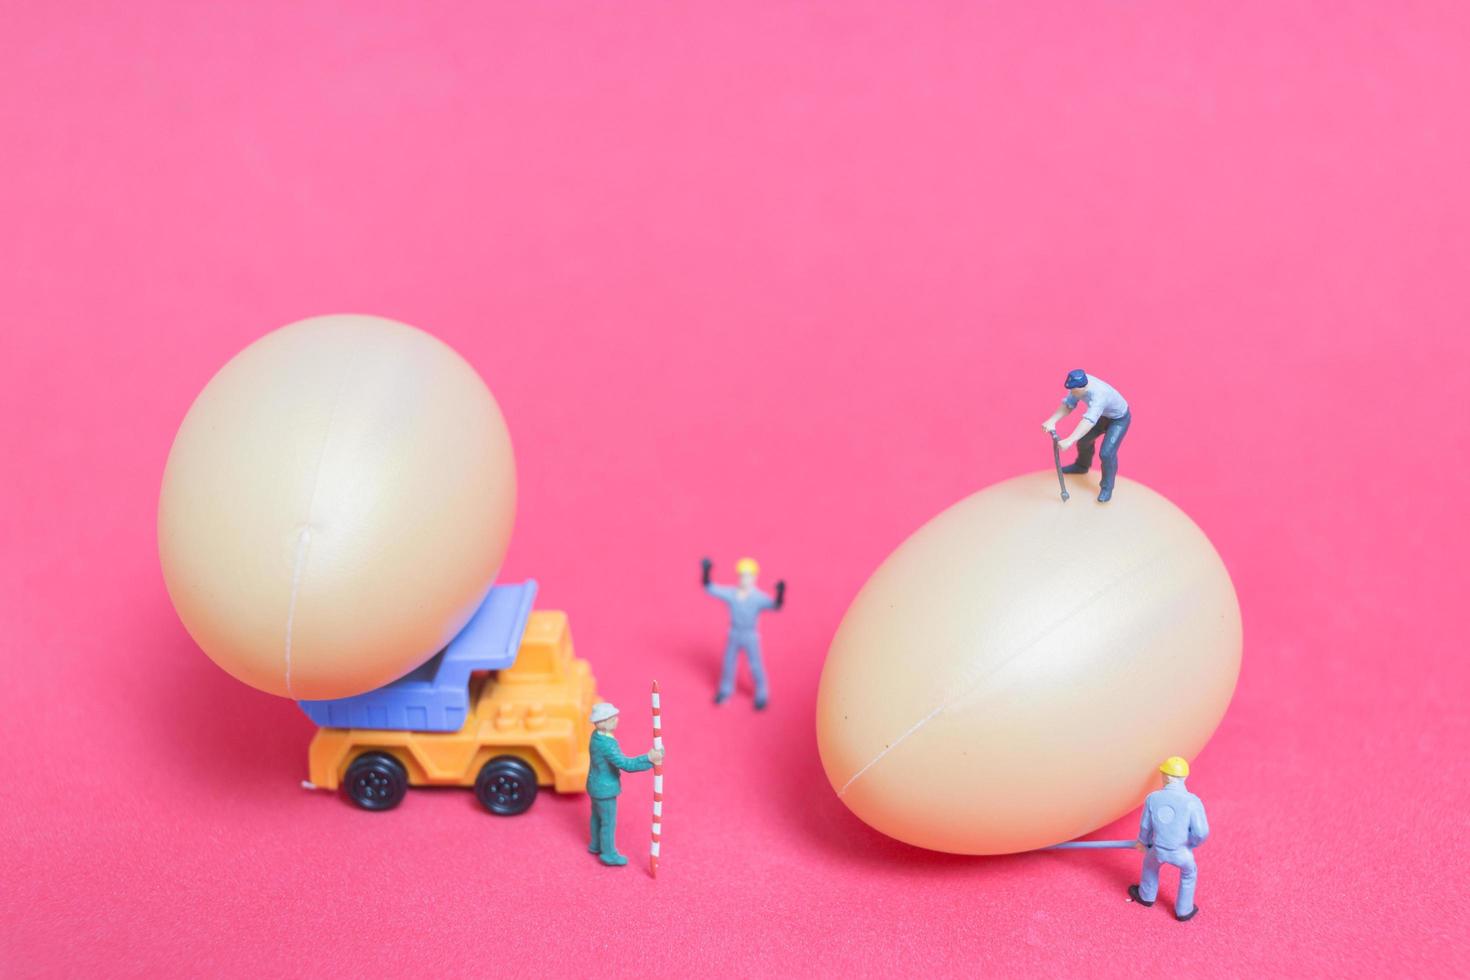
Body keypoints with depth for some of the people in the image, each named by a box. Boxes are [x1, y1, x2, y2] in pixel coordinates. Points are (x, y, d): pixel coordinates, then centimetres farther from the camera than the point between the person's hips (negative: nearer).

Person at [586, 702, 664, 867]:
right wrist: (649, 759, -41)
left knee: (597, 816, 27)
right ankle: (609, 855, 25)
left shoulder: (597, 735, -5)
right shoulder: (606, 745, -35)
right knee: (609, 822, 9)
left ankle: (596, 845, 47)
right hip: (605, 789, -9)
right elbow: (626, 764, -39)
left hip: (596, 786, 9)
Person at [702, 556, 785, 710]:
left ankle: (762, 695, 27)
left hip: (750, 637, -3)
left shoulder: (759, 598, -23)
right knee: (729, 662, 18)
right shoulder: (730, 593, -13)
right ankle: (725, 690, 41)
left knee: (756, 666, 5)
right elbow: (709, 588, -12)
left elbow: (776, 605, -36)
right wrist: (706, 572, -29)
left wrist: (780, 593, -57)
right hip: (734, 634, 3)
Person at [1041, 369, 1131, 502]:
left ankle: (1107, 487, 6)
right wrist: (1052, 421, -35)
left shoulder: (1099, 394, -46)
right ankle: (1082, 466, 49)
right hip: (1103, 415, 7)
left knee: (1107, 453, -17)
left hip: (1119, 419, -7)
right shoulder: (1080, 384, -25)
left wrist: (1069, 441, -65)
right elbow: (1068, 404, -18)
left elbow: (1089, 421, -56)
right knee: (1083, 439, 18)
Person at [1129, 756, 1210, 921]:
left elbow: (1146, 826, -2)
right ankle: (1184, 911, 46)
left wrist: (1143, 841, 21)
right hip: (1181, 852, -1)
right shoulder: (1192, 801, -26)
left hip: (1158, 850, 2)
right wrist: (1192, 843, 2)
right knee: (1188, 874, 32)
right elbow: (1202, 833, -22)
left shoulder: (1152, 798, -17)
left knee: (1150, 864, 36)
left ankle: (1146, 895, 58)